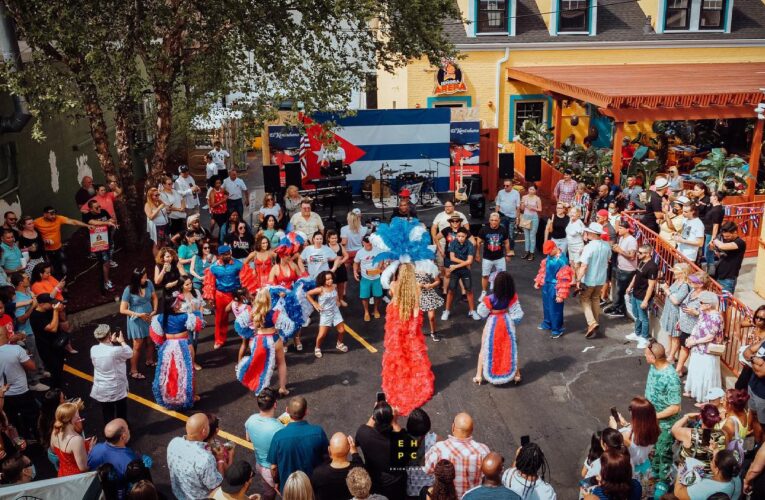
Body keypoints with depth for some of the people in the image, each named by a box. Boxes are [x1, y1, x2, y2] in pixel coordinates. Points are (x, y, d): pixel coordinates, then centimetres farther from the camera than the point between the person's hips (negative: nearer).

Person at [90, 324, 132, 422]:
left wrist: (111, 342, 13)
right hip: (117, 389, -4)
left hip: (101, 390, 4)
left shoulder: (93, 350, -11)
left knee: (108, 416, 17)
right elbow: (130, 353, -5)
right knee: (121, 416, 18)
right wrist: (122, 341, 8)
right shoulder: (116, 350, -26)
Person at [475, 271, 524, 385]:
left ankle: (479, 376, 20)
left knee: (486, 350, 15)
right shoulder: (512, 297, -18)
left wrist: (483, 302, 2)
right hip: (507, 323, 3)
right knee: (510, 349, 20)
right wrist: (513, 322, 7)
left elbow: (482, 313, -13)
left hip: (492, 324, -2)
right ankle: (517, 375, 27)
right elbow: (517, 314, -11)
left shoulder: (490, 299, -27)